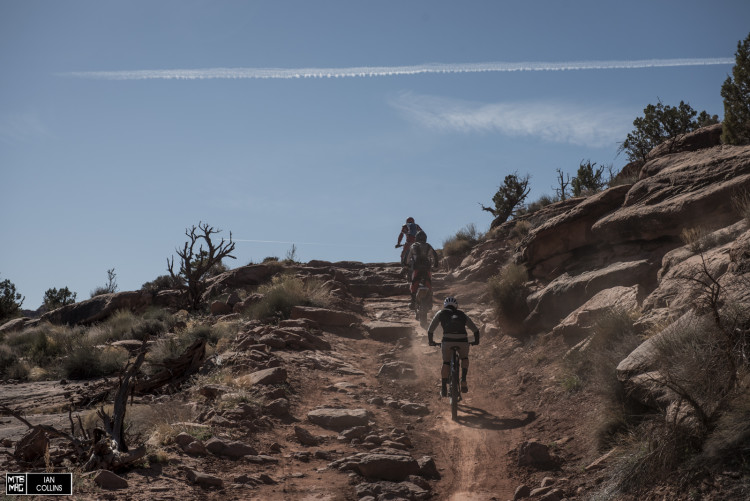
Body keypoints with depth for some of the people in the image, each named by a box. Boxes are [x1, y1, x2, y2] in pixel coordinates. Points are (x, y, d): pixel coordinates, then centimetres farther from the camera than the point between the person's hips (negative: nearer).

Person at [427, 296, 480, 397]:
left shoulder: (441, 313, 22)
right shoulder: (462, 314, 26)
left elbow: (430, 330, 22)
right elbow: (475, 330, 25)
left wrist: (430, 341, 36)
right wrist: (476, 341, 40)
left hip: (448, 340, -1)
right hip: (463, 341, 1)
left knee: (446, 362, 15)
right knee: (464, 358, 27)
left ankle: (443, 388, 10)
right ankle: (463, 380, 10)